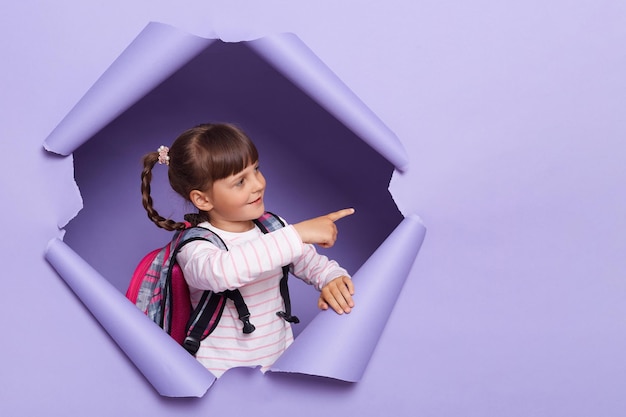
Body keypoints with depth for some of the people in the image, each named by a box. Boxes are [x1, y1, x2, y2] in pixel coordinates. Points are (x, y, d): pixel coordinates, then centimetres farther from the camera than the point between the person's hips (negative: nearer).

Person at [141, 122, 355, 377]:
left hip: (283, 363, 4)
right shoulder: (195, 246, -14)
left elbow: (315, 263, 13)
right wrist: (298, 234, -36)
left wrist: (333, 278, -11)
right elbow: (221, 272, -36)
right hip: (224, 377, -4)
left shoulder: (273, 227, 4)